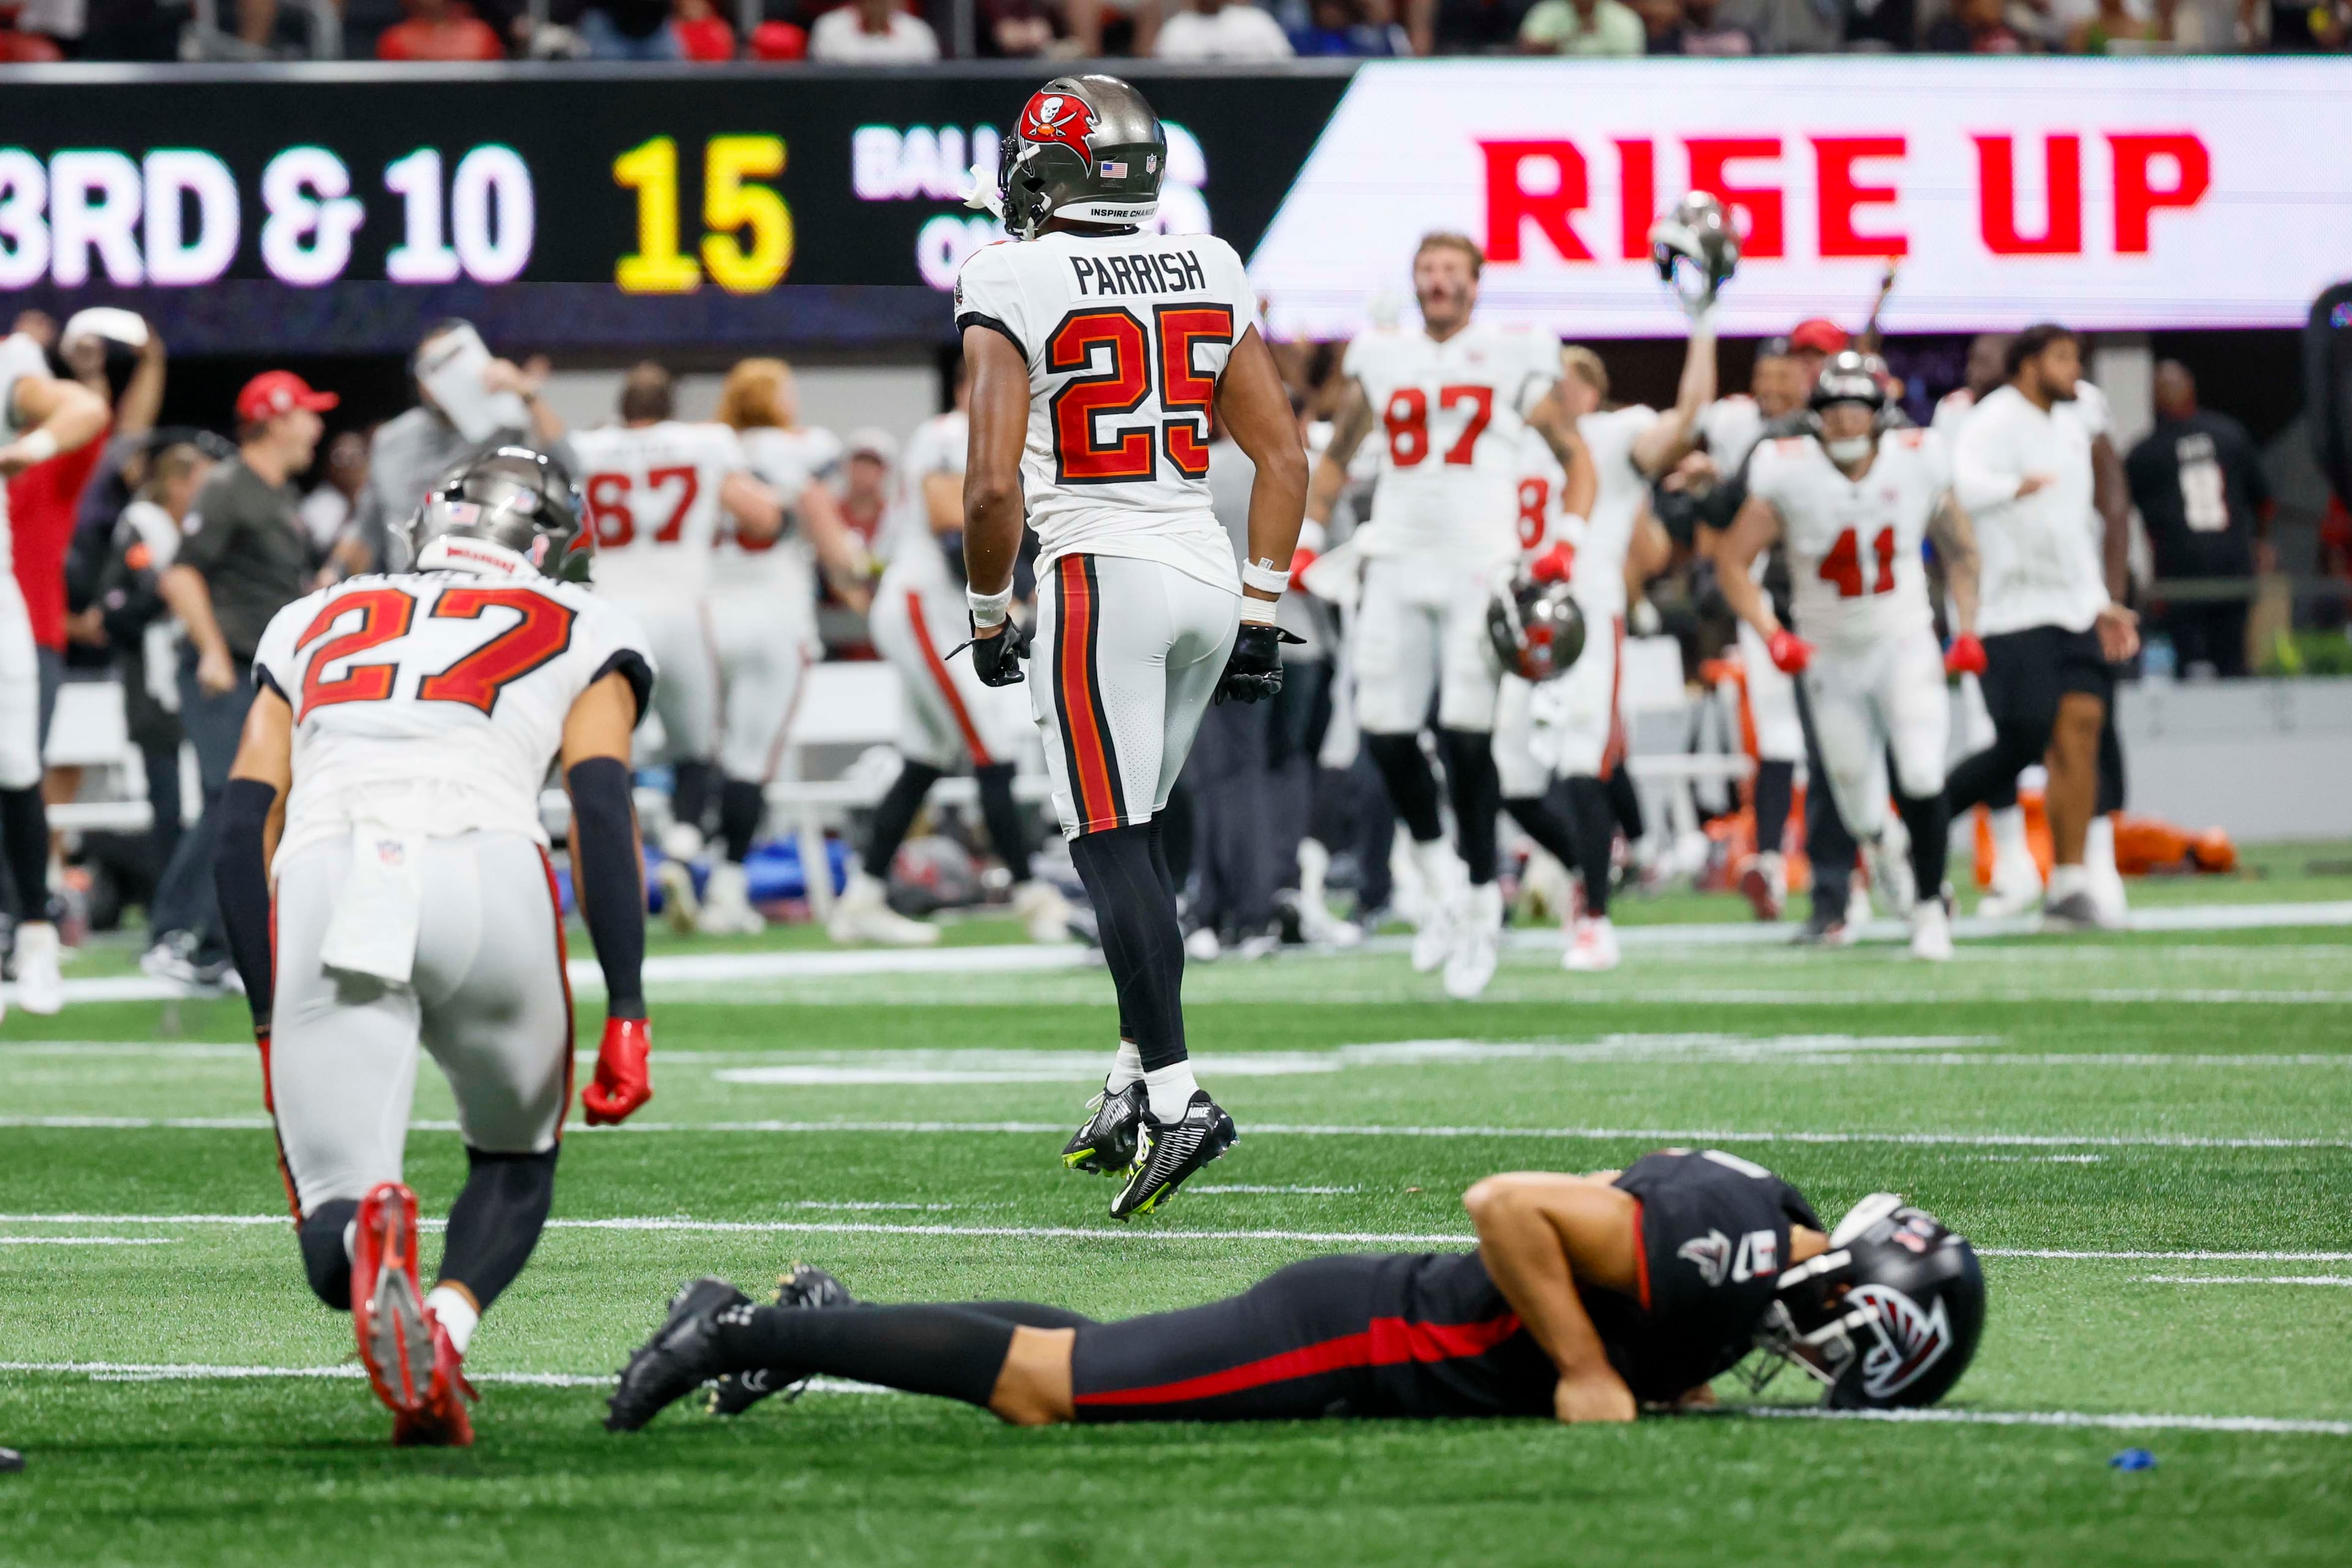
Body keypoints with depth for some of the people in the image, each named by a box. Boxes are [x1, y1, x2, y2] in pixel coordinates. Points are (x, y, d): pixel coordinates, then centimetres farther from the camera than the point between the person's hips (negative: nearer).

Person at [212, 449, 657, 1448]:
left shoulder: (315, 625, 33)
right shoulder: (581, 633, 25)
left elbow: (243, 831, 24)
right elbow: (602, 810, 8)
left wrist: (273, 1028, 27)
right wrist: (626, 1015, 5)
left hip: (323, 880, 1)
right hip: (485, 869, -1)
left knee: (329, 1233, 4)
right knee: (516, 1164, 24)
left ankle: (365, 1225, -35)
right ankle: (444, 1330, -8)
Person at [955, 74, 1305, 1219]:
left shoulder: (1015, 287, -8)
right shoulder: (1209, 273, 9)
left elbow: (994, 485, -14)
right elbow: (1283, 457, 10)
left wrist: (986, 614, 0)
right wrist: (1259, 614, 14)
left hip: (1099, 577, -6)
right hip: (1209, 571, 6)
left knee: (1111, 846, -6)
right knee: (1135, 833, 17)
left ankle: (1175, 1096, -16)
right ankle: (1135, 1084, 17)